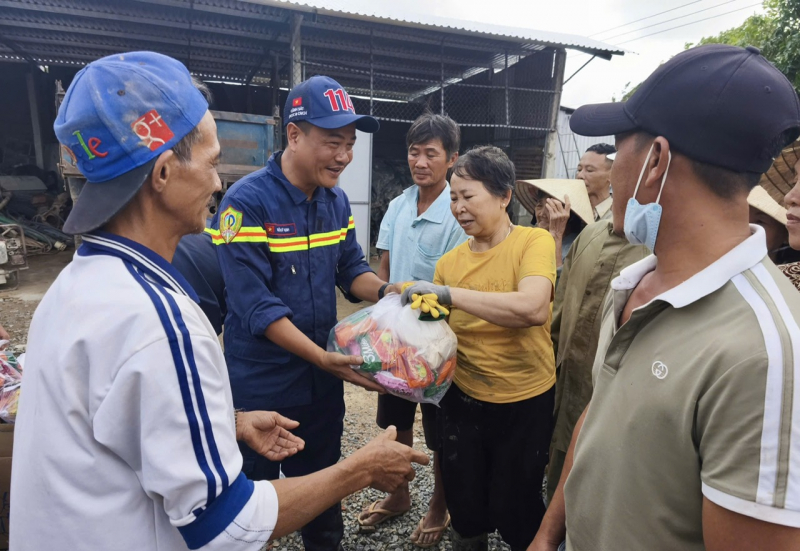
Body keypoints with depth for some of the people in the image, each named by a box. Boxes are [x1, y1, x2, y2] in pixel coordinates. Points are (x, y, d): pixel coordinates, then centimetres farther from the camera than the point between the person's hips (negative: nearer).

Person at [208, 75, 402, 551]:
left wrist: (386, 292, -14)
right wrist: (324, 358, -28)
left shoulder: (337, 201, 1)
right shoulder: (247, 202, -20)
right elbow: (254, 305, -24)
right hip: (260, 387, -6)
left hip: (322, 382, 6)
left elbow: (351, 269, 8)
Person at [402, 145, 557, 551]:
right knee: (465, 510, 20)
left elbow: (533, 308, -30)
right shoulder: (449, 262, -1)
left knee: (516, 514, 16)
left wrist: (448, 293, -30)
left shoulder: (534, 242, -12)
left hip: (524, 403, -3)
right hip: (462, 400, 4)